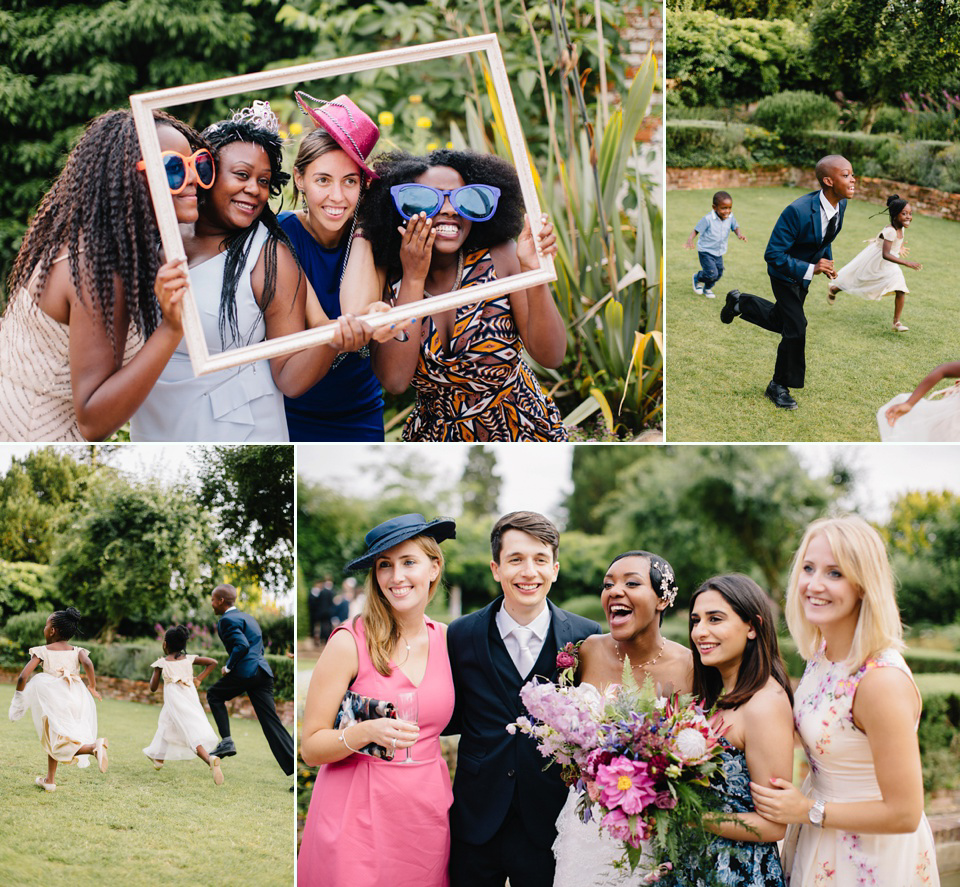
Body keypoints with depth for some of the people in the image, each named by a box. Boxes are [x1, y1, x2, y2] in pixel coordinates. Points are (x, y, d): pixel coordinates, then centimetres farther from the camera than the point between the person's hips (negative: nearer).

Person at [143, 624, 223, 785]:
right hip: (191, 698, 5)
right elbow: (213, 662, 10)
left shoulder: (161, 663, 1)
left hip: (175, 704, -5)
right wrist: (199, 679, 13)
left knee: (194, 737, -12)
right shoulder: (189, 659, 11)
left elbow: (153, 688, 6)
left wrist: (155, 672, 23)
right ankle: (159, 758, 42)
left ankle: (210, 759, -37)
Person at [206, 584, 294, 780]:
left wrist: (228, 667, -8)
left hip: (246, 671, -8)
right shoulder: (247, 617, 25)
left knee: (213, 695, 16)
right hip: (263, 671, 8)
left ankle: (226, 741, 5)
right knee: (272, 722, 3)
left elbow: (242, 645, -18)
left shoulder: (227, 620, -4)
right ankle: (294, 766, -7)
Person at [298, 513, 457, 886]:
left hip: (428, 814, 4)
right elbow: (310, 747, -8)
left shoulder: (446, 639, 5)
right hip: (358, 816, -4)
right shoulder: (350, 642, -9)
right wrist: (366, 732, -24)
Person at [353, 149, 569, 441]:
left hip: (523, 433, 2)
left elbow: (550, 356, -12)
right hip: (437, 435, -2)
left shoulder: (499, 258, -8)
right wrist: (413, 279, -19)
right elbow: (395, 380, -18)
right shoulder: (386, 277, -6)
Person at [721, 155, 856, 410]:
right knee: (796, 328, -9)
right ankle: (779, 387, 9)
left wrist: (828, 262, -1)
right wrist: (811, 269, -36)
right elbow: (773, 255, -31)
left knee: (780, 320, 20)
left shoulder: (841, 204, -13)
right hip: (786, 272, -7)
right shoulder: (798, 211, -36)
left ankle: (740, 302, 45)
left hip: (808, 269, 7)